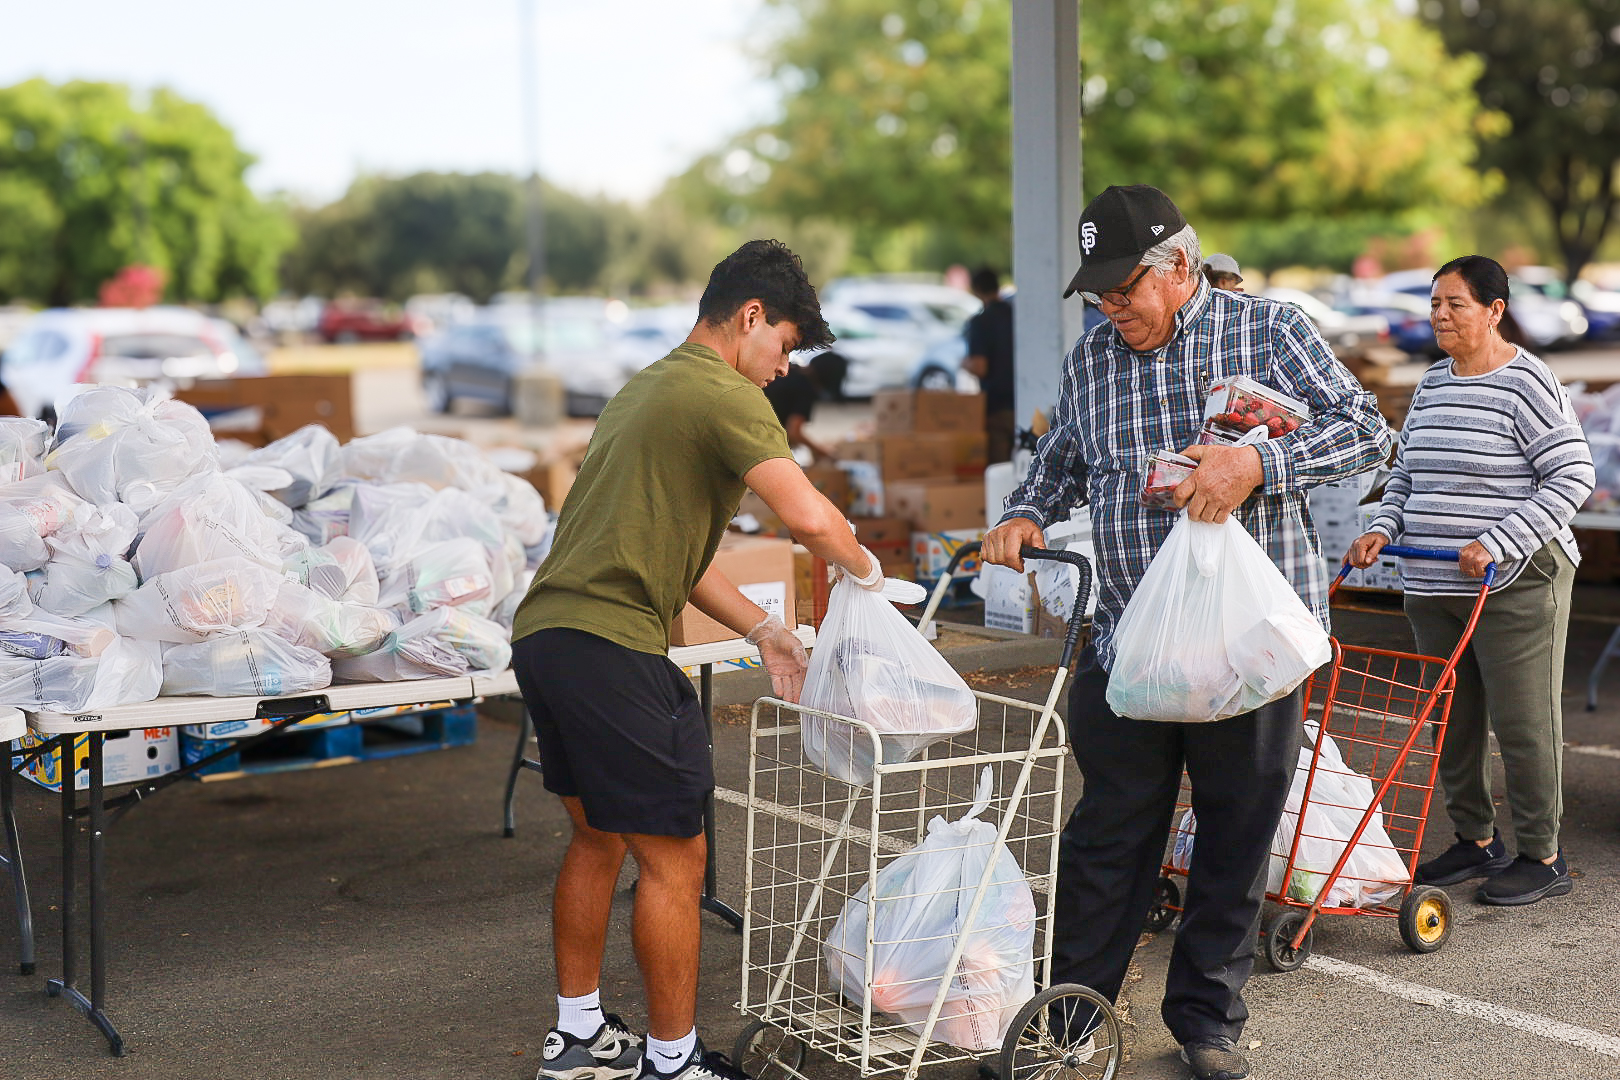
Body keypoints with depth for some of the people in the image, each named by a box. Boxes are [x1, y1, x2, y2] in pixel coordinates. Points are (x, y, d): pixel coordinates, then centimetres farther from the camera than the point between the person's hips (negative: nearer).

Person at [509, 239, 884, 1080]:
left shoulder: (645, 389, 24)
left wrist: (761, 629, 20)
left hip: (542, 632, 10)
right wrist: (865, 569, 2)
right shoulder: (725, 395, -7)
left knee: (597, 835, 22)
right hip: (609, 642, -10)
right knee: (672, 854, 0)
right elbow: (807, 516, -19)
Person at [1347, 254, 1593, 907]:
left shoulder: (1527, 383, -10)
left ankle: (1542, 857, 9)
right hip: (1432, 586, 8)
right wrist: (1382, 528, 3)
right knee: (1451, 720, 13)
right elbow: (1406, 472, 21)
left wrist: (1498, 543, -21)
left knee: (1523, 723, -1)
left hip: (1514, 585, -7)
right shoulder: (1432, 383, 13)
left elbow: (1573, 475, -14)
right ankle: (1477, 841, 26)